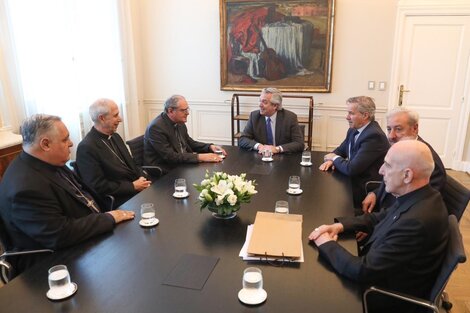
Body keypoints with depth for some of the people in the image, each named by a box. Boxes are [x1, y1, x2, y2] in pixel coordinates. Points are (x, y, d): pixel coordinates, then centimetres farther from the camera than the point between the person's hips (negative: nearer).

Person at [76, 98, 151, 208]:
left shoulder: (115, 136, 11)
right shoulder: (86, 148, -14)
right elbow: (97, 186, -17)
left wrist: (142, 180, -1)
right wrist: (133, 186, -15)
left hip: (137, 189, 8)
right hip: (120, 201, -8)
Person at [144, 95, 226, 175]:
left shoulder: (179, 122, 4)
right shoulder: (156, 127, -19)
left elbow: (189, 143, 18)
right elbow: (170, 156, -24)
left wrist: (210, 147, 0)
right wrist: (199, 157, -28)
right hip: (165, 172, -8)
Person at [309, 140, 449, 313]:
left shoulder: (416, 222, -35)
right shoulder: (419, 197, -7)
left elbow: (363, 271, -31)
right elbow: (379, 218, 9)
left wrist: (327, 244, -16)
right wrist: (340, 225, -6)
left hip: (392, 296, -7)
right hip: (381, 271, 7)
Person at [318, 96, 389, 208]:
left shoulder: (374, 136, -24)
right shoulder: (354, 130, 3)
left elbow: (351, 169, -28)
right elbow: (341, 150, 17)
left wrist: (334, 158, -8)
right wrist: (331, 160, -6)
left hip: (364, 191, -8)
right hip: (352, 180, 8)